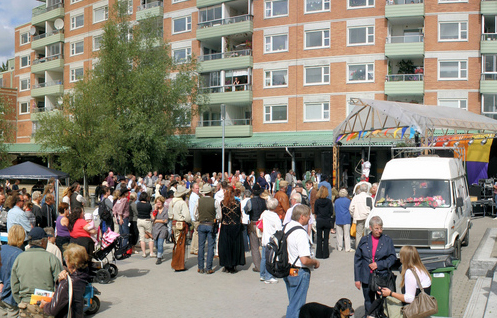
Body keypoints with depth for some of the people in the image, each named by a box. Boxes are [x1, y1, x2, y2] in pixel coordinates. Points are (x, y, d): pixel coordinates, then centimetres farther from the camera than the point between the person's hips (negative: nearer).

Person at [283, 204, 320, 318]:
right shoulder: (301, 233, -24)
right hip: (299, 273, -9)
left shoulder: (286, 227, 3)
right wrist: (315, 262, -8)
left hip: (286, 270, 9)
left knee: (293, 304, 23)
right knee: (296, 308, 4)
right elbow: (305, 260, -28)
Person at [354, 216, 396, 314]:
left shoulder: (387, 240, 0)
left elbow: (392, 257, -1)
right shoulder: (364, 240, 3)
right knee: (368, 303, 12)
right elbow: (357, 260, 6)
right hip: (366, 278, 2)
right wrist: (357, 279, 2)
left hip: (382, 277, -2)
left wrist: (378, 264, -13)